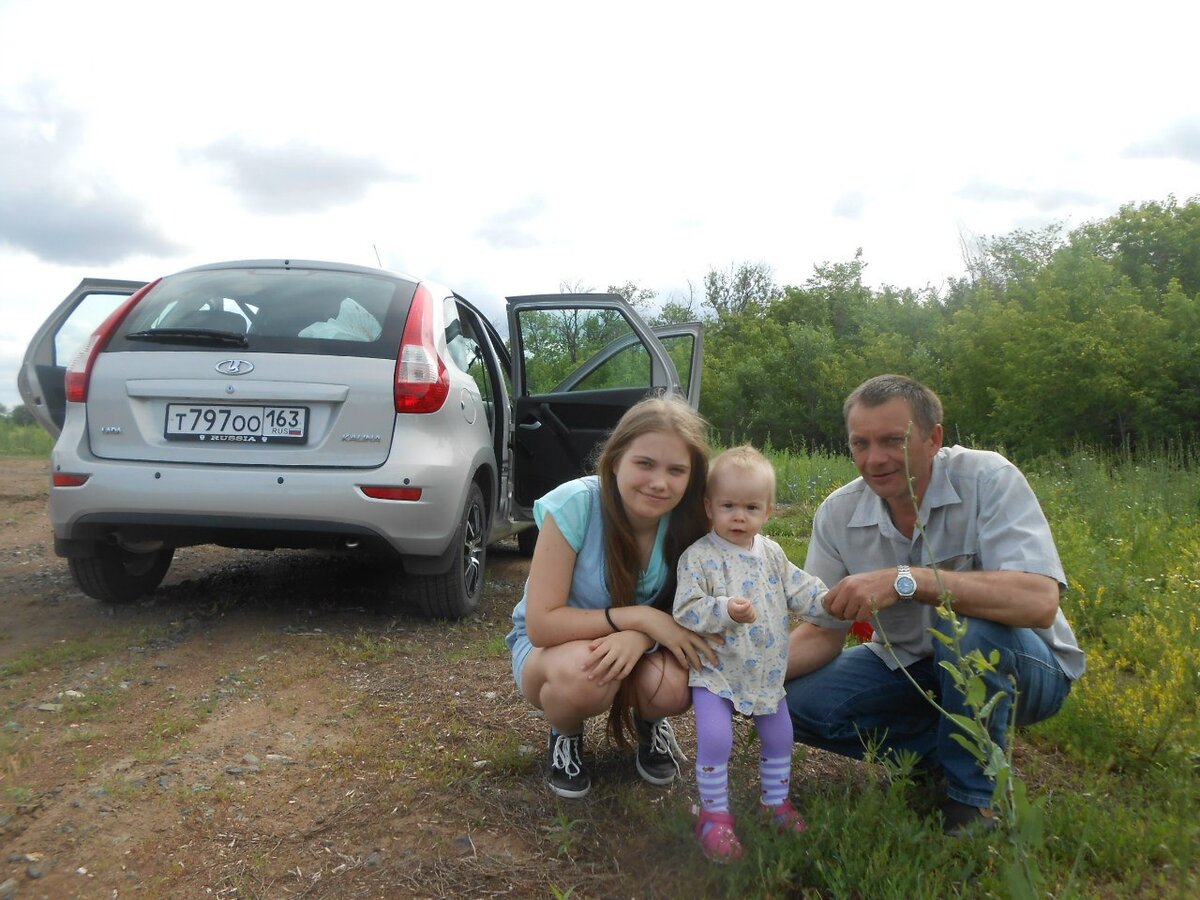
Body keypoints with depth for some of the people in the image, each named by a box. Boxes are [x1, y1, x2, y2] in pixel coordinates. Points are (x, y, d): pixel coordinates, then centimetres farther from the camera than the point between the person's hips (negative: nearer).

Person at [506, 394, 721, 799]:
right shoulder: (574, 505, -29)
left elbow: (684, 615, -8)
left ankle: (649, 722, 9)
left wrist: (641, 636, -31)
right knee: (582, 674, -37)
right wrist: (639, 616, -34)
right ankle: (565, 734, 1)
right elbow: (541, 623, -26)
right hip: (551, 645, -2)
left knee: (672, 688, -31)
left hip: (640, 645, 3)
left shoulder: (688, 520, -18)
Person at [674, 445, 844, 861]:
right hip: (716, 671, -5)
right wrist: (725, 610, -36)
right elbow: (686, 611, -22)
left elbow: (802, 591, 7)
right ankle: (714, 814, 9)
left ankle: (776, 799, 39)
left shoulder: (772, 553, 2)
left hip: (767, 671, 6)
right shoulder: (699, 557, -17)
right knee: (715, 740, -13)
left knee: (779, 736, 15)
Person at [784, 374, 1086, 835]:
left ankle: (971, 796, -11)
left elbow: (1039, 601, -37)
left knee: (966, 627, -36)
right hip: (912, 667, 4)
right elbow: (823, 632, -6)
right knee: (797, 701, -15)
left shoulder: (986, 478, -22)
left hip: (1020, 665, -4)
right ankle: (937, 753, 5)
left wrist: (905, 580, -43)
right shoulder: (838, 513, -10)